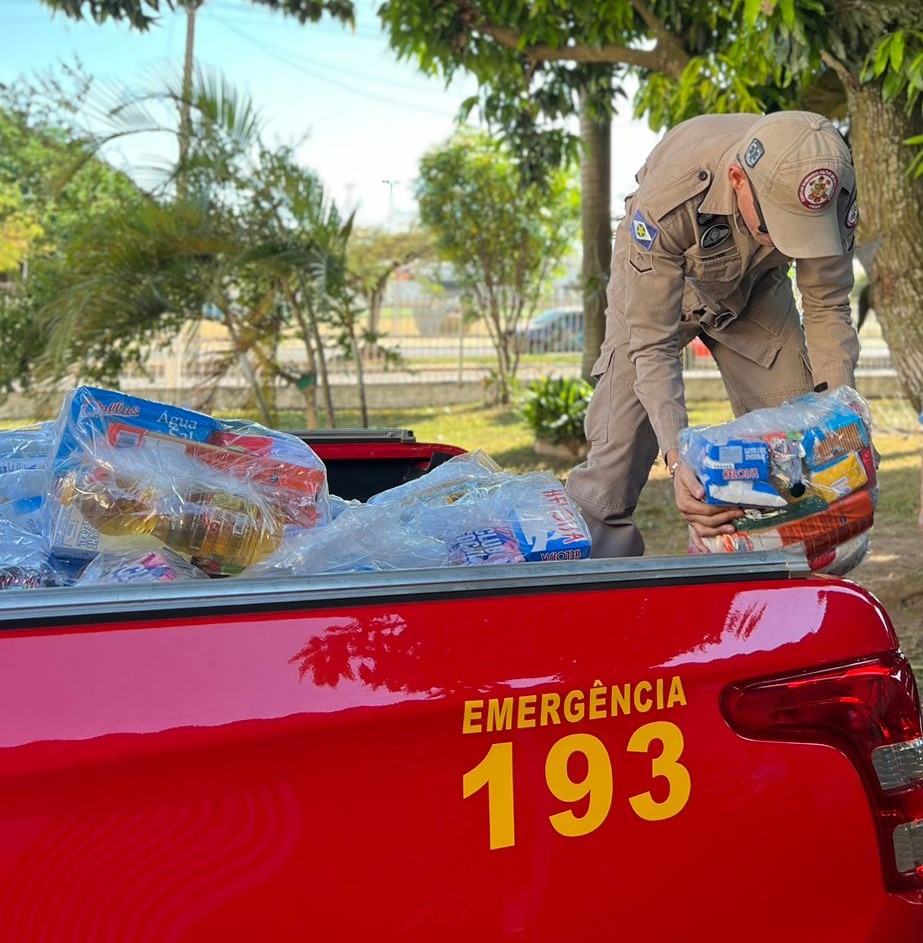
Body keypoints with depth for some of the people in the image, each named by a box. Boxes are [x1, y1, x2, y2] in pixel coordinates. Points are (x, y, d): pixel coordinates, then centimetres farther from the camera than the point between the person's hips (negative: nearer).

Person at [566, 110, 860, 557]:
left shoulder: (830, 196, -32)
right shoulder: (665, 201, -43)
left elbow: (827, 310, -17)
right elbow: (652, 346, -38)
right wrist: (677, 459, -50)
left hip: (756, 287, 3)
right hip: (654, 289, -3)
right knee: (618, 455, -13)